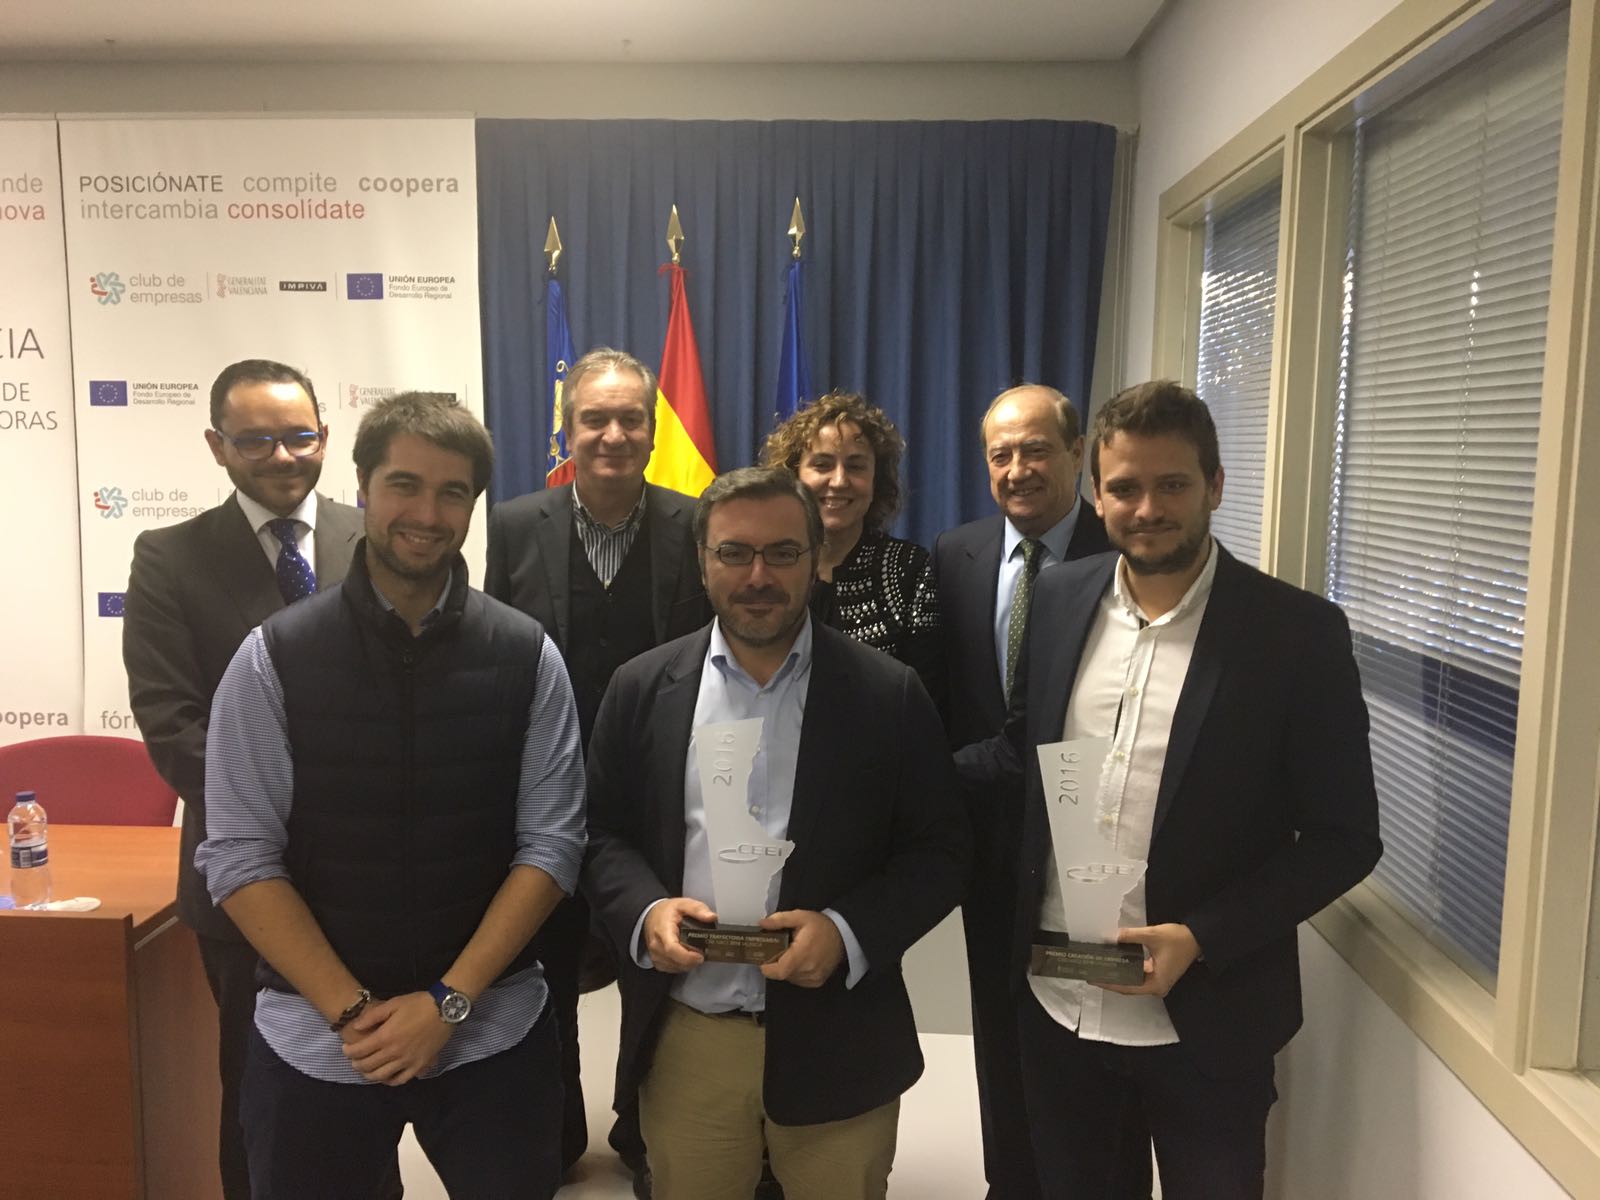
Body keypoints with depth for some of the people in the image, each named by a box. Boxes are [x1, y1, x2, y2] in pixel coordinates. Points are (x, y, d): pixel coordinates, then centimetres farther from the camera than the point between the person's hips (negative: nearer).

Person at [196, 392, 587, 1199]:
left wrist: (449, 1001, -11)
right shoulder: (273, 658, -6)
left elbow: (551, 843, -5)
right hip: (314, 1040, 0)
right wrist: (353, 1010, -12)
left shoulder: (528, 657, -4)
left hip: (494, 1034, 1)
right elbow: (238, 856, -7)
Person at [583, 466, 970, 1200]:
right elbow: (601, 834, 7)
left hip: (834, 1045, -1)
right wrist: (644, 911, -13)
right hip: (683, 1043, 2)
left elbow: (940, 851, -2)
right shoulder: (642, 688, 2)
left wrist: (848, 931, -17)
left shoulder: (888, 694, -4)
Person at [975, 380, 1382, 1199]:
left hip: (1205, 1021, -3)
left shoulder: (1299, 632, -12)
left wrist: (1203, 939, -18)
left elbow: (1343, 838, -10)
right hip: (1055, 1006, 4)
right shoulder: (1058, 601, 0)